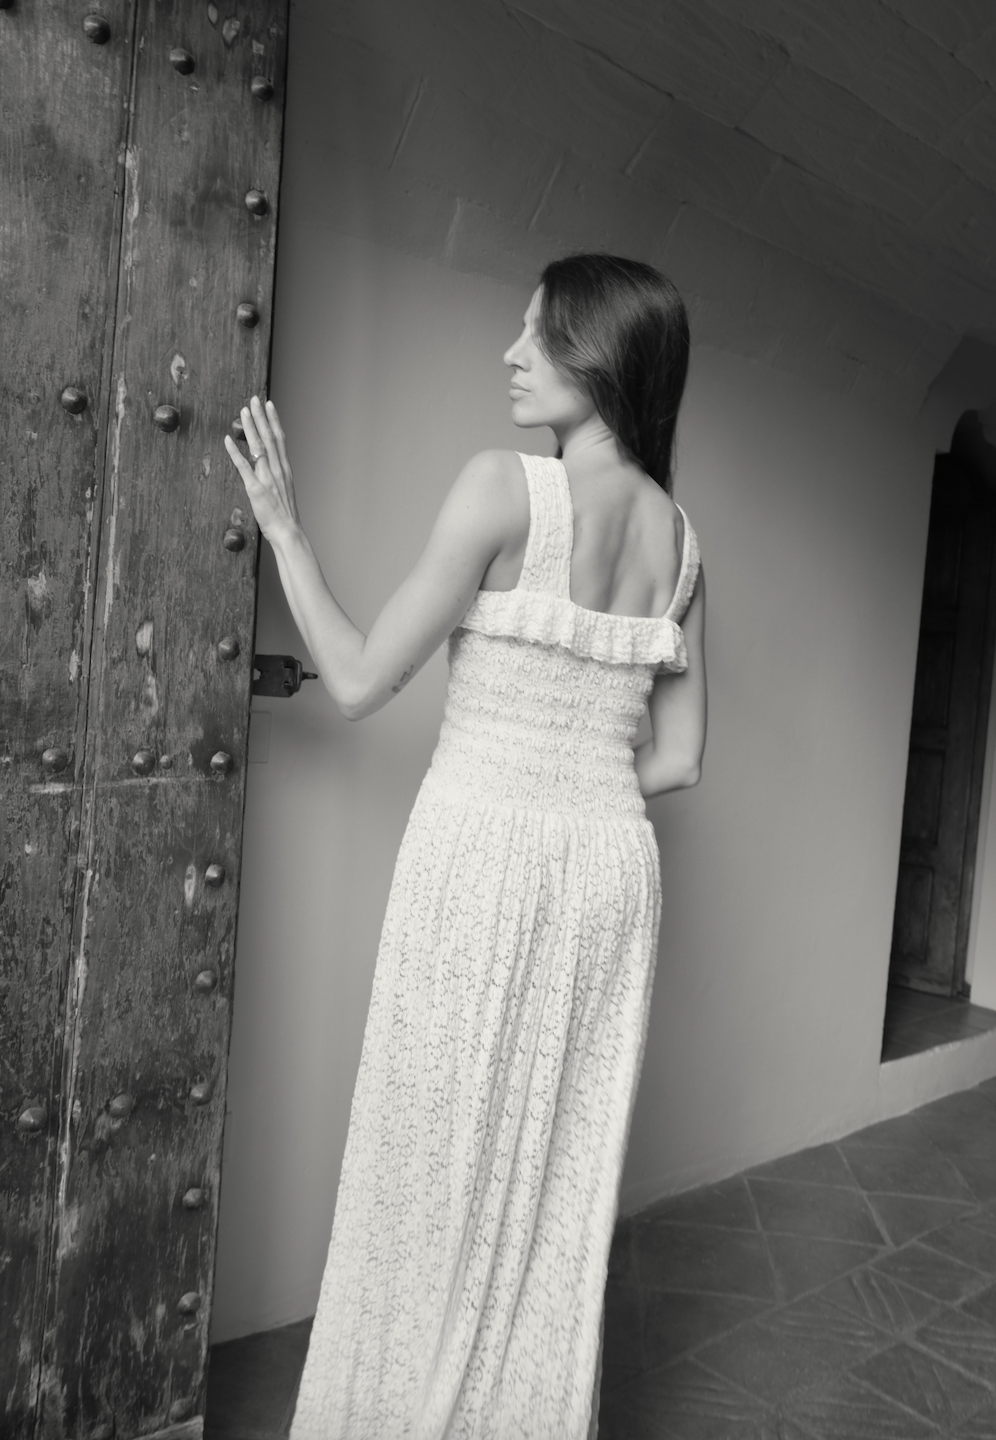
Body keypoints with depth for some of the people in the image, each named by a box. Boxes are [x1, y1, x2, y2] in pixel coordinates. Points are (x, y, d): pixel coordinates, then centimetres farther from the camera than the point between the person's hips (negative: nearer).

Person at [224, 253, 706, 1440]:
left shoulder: (504, 487, -9)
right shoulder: (679, 537, 8)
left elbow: (358, 684, -5)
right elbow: (678, 759, 9)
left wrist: (283, 530, 5)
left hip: (484, 853, -6)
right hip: (613, 864, 6)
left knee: (440, 1173, 9)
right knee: (560, 1184, 17)